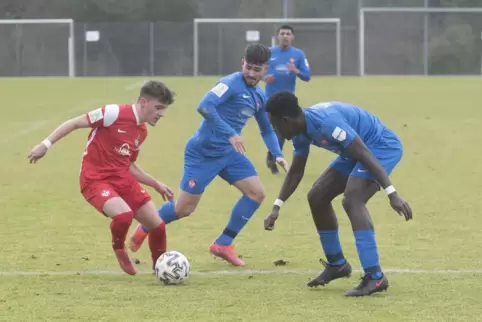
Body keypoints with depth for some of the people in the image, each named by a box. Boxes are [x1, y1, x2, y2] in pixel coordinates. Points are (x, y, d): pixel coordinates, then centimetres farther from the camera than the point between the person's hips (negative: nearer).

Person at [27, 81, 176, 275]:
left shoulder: (141, 132, 10)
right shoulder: (115, 113, -15)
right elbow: (75, 123, -11)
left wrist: (156, 184, 23)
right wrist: (46, 144, -16)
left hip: (123, 179, 8)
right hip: (95, 180, -7)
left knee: (157, 225, 1)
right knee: (124, 214, -33)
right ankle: (119, 248, 1)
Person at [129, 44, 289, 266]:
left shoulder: (259, 96, 8)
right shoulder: (231, 83, -18)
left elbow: (266, 130, 20)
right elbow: (204, 106, -32)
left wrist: (277, 155, 4)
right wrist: (230, 134, -35)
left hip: (228, 153, 8)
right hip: (203, 153, -8)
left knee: (257, 193, -5)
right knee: (184, 209, -4)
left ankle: (223, 245, 5)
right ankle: (144, 229, 24)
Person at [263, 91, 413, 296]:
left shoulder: (326, 122, -32)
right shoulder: (301, 132, 0)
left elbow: (365, 155, -34)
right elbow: (296, 172, 15)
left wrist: (392, 194, -37)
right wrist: (277, 207, 9)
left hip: (382, 146, -10)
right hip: (358, 151, 10)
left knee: (351, 200, -29)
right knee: (317, 197, 9)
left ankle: (375, 277, -32)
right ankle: (337, 264, 24)